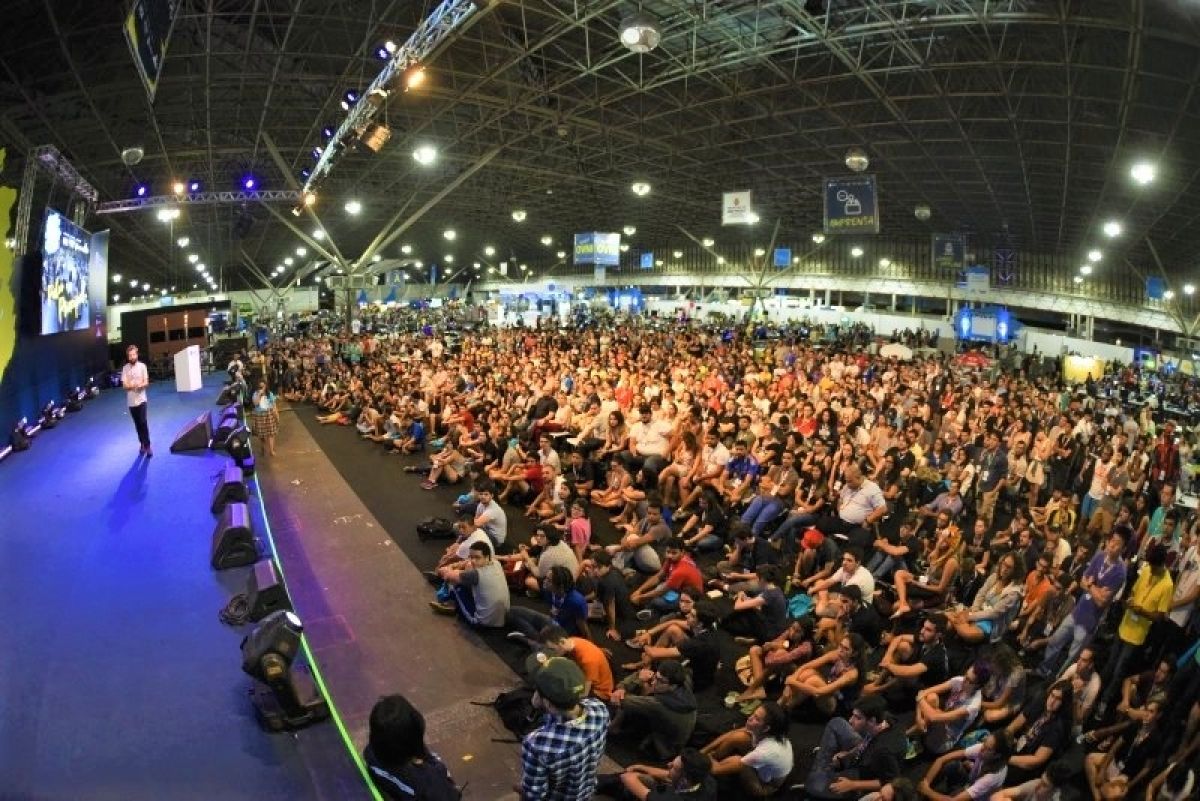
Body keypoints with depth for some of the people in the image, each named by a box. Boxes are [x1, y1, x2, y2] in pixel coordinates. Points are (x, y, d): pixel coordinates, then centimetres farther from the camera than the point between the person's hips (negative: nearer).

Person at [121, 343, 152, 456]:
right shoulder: (125, 368, 0)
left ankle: (147, 446, -6)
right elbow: (124, 385, -3)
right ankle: (142, 444, 21)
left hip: (141, 399, -2)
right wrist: (133, 385, -24)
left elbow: (146, 383, -2)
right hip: (131, 401, 2)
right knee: (137, 424, 10)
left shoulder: (142, 366, -2)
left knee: (143, 422, -10)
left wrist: (140, 385, -24)